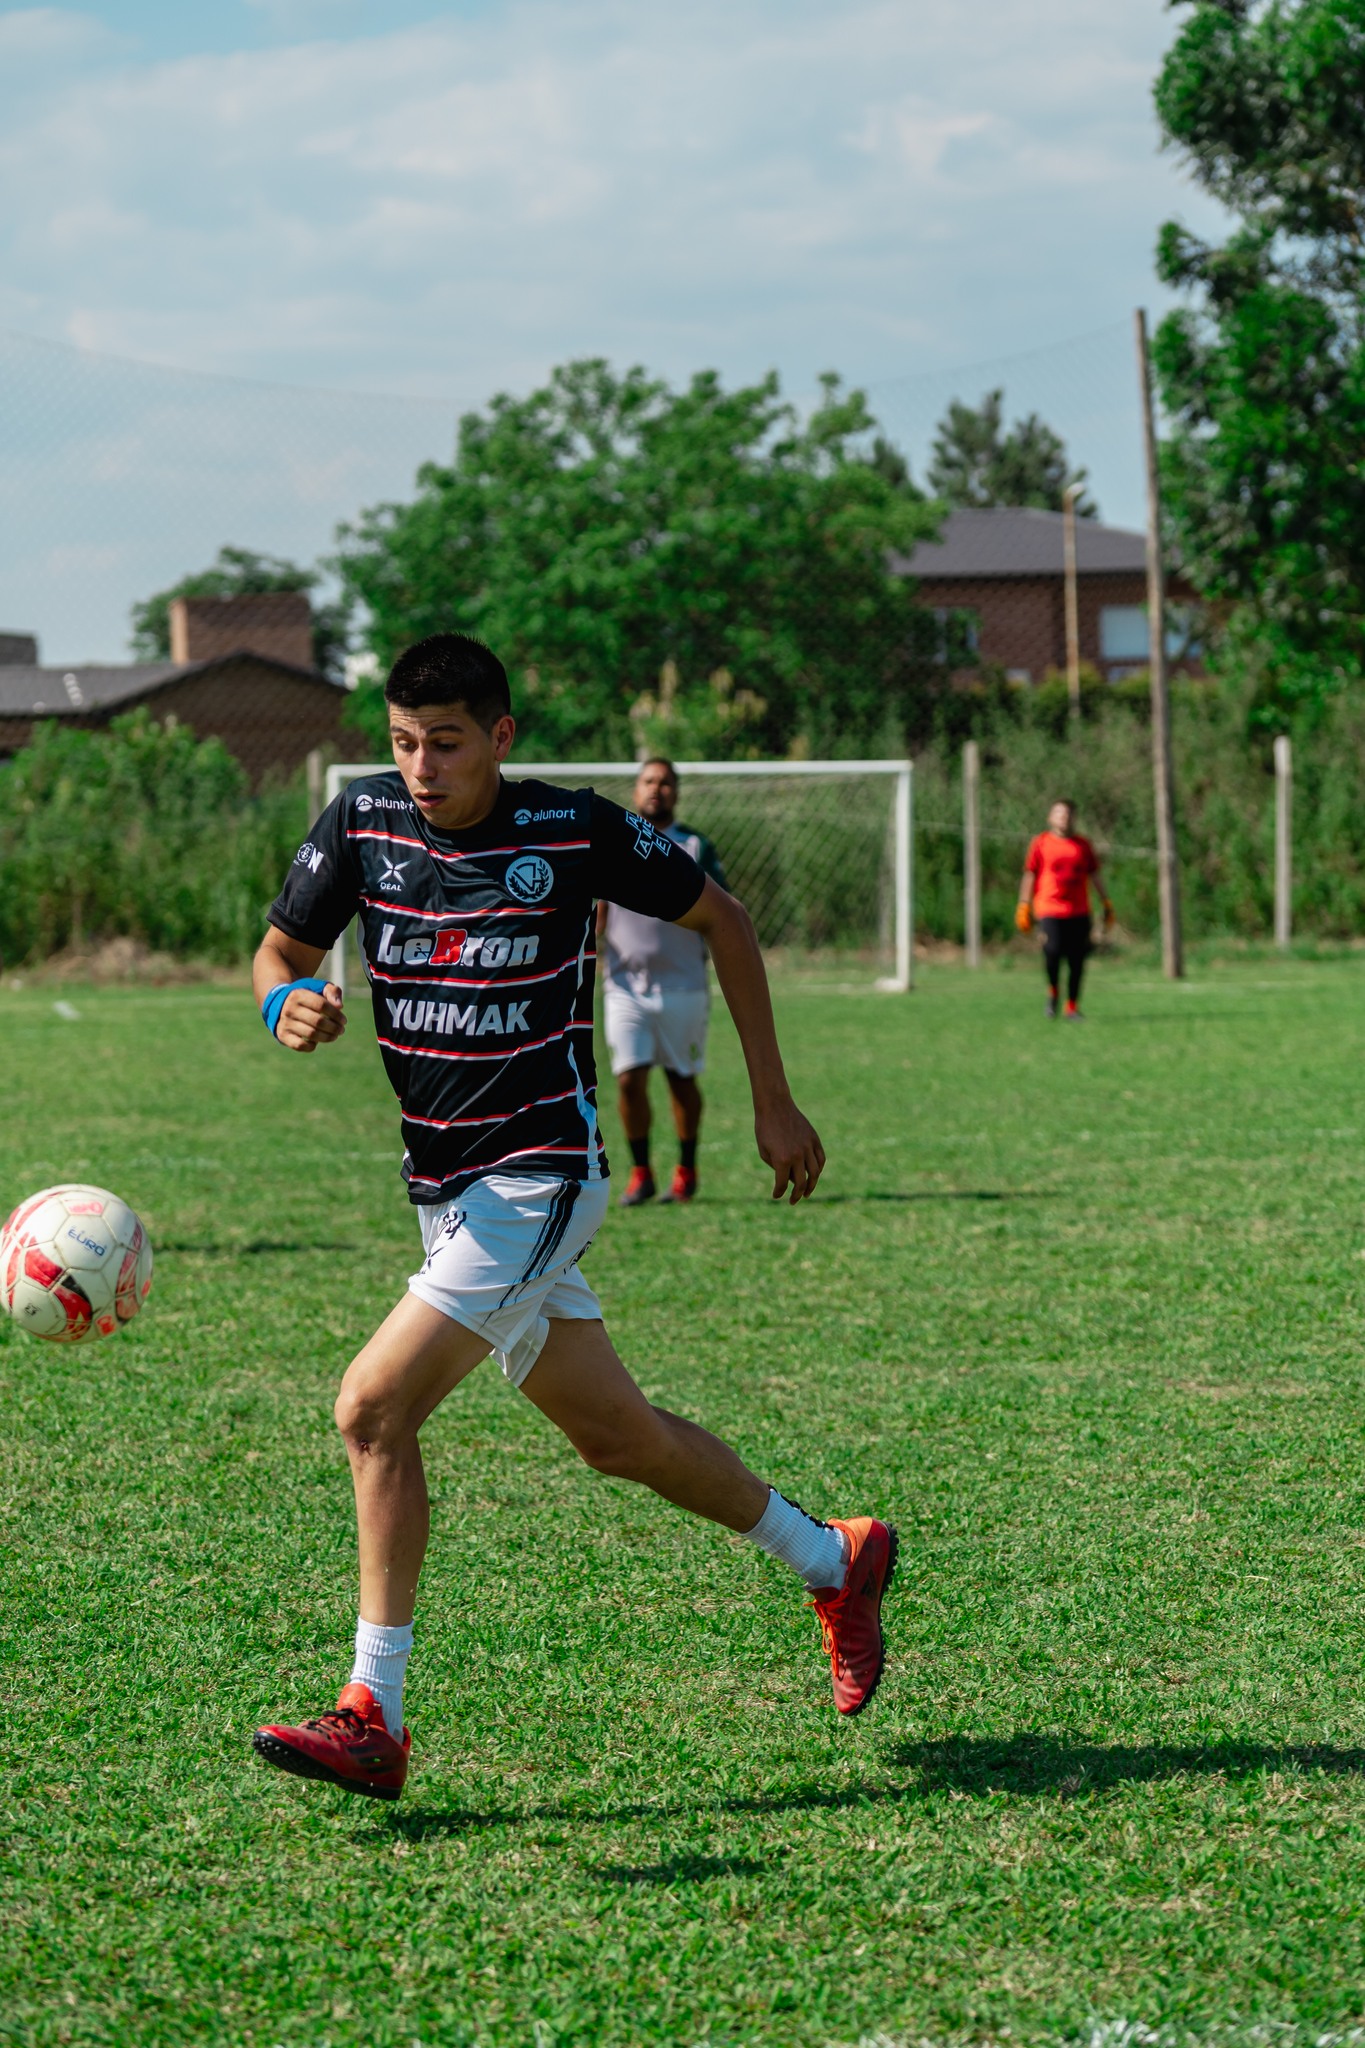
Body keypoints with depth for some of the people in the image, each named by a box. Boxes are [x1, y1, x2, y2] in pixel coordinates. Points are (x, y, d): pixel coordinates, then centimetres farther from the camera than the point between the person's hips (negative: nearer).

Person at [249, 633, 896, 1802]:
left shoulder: (576, 832, -12)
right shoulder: (364, 823, -1)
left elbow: (721, 919, 2)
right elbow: (281, 949, 10)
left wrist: (773, 1103, 3)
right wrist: (292, 1004, -16)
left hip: (539, 1178, -6)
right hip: (445, 1185, 6)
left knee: (375, 1406, -18)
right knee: (614, 1433, 16)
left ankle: (373, 1719, -11)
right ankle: (834, 1563, 37)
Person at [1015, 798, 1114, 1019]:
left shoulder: (1083, 845, 12)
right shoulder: (1041, 843, 5)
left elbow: (1094, 875, 19)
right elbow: (1030, 875, 6)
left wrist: (1106, 903, 17)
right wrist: (1024, 906, 2)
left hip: (1079, 912, 3)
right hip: (1049, 910, -3)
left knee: (1077, 962, 1)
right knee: (1052, 951, -20)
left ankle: (1072, 1006, 13)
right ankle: (1053, 991, 9)